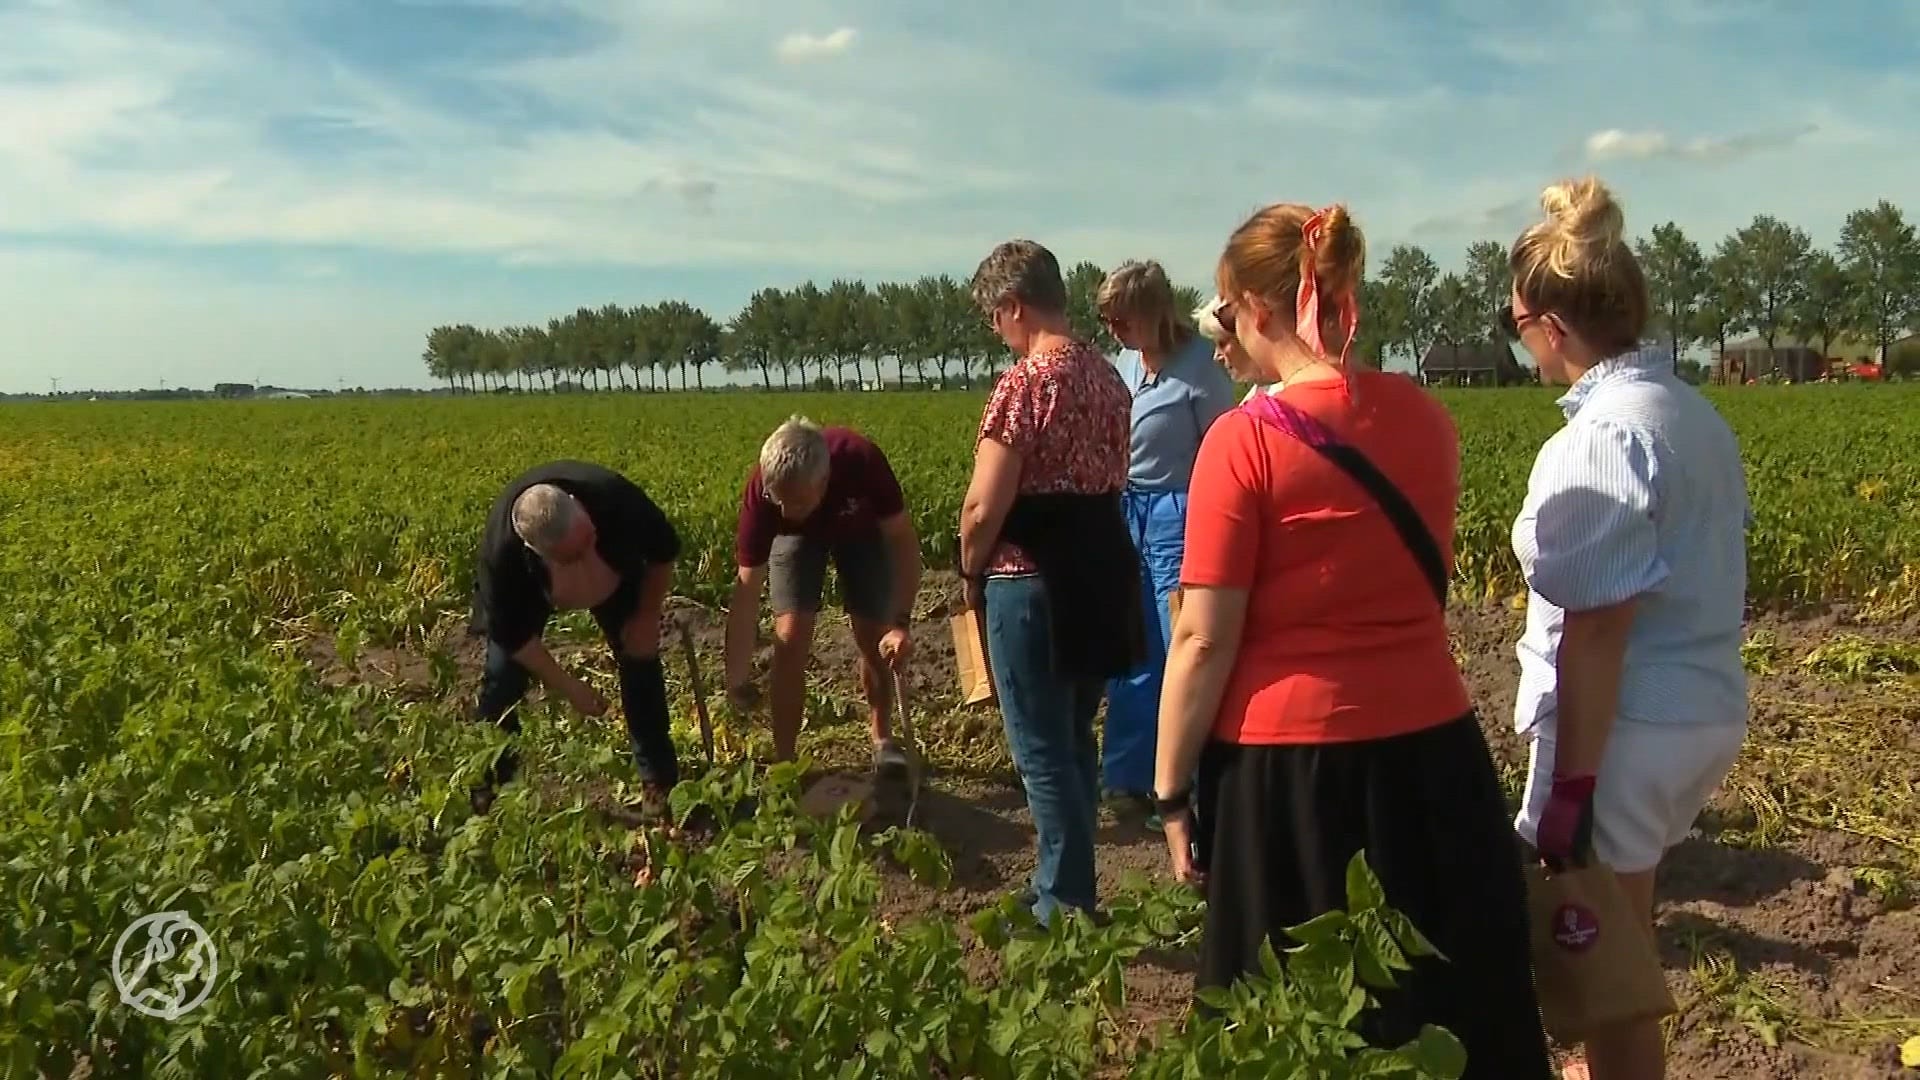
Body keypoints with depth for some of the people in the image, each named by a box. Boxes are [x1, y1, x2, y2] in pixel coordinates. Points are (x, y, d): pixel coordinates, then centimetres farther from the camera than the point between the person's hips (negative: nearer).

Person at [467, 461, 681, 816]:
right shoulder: (500, 551, -42)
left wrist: (647, 616, -16)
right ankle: (488, 784, 9)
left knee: (640, 660, -7)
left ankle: (659, 780, 6)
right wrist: (569, 688, -21)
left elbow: (664, 550, -20)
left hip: (613, 570, 1)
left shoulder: (615, 497, -43)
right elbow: (511, 634, -25)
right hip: (527, 585, -1)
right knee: (504, 673, -9)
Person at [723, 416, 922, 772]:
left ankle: (883, 740, 22)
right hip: (797, 536, 0)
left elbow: (902, 539, -29)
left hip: (861, 531, 0)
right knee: (791, 639, -14)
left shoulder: (861, 461, -42)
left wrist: (902, 622, -36)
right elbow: (747, 589, -30)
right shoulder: (761, 490, -37)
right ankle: (784, 760, -2)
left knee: (873, 639, -1)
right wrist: (737, 680, -28)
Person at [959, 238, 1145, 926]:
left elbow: (984, 508, -19)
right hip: (1103, 574, 9)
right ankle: (1065, 885, 33)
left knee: (1044, 753, 2)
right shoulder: (1108, 377, 10)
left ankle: (1065, 908, 12)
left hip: (1035, 584, -9)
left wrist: (971, 571, -2)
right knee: (1074, 742, 20)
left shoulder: (1024, 383, -17)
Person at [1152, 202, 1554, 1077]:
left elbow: (1203, 642, -15)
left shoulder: (1244, 440, -14)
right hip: (1431, 751, 6)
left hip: (1290, 768, -5)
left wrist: (1173, 792, -4)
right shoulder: (1425, 417, 2)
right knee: (1455, 1007, 21)